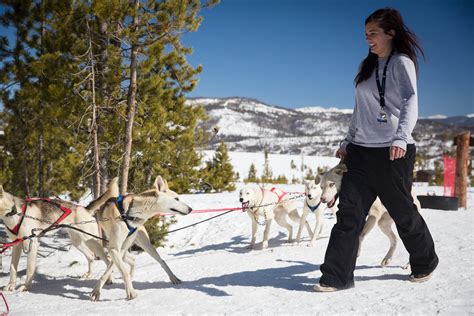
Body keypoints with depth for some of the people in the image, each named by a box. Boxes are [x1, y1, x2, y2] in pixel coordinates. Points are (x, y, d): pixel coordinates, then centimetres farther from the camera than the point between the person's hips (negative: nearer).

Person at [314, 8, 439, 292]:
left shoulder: (401, 63, -3)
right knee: (349, 212, -2)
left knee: (402, 210, 6)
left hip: (392, 152, -6)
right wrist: (347, 141, 20)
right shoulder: (368, 66, 18)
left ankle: (425, 263, 30)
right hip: (361, 151, 6)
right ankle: (337, 276, -1)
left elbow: (410, 102, -17)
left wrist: (401, 138, -31)